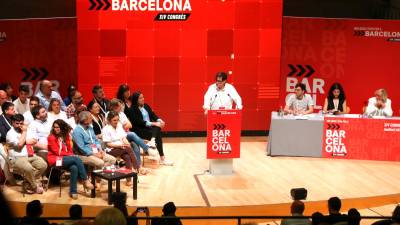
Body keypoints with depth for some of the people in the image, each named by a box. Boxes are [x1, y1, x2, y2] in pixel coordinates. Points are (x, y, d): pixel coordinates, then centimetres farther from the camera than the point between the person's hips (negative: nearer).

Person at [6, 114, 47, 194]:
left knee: (43, 165, -19)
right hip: (17, 158, -7)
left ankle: (30, 183, -7)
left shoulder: (27, 130, 19)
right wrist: (24, 132, -8)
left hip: (30, 156, 7)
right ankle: (35, 187, -11)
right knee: (28, 168, -36)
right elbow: (19, 144, -17)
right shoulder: (10, 133, -4)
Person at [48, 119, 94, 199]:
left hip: (66, 159, 5)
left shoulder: (66, 136, 15)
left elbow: (70, 150, 14)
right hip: (55, 160, -5)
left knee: (74, 168, -31)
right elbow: (57, 152, -9)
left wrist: (71, 155, -8)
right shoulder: (51, 137, -3)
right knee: (77, 159, -28)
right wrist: (70, 155, -12)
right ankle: (85, 181, -25)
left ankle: (73, 191, -28)